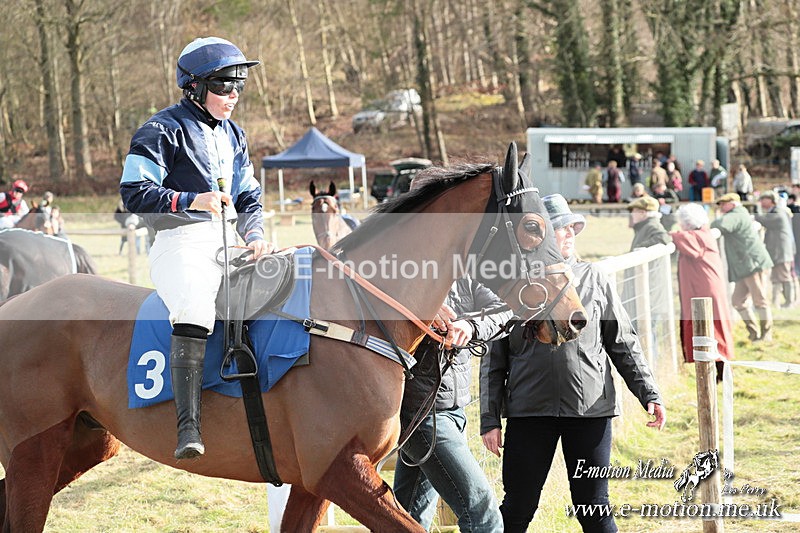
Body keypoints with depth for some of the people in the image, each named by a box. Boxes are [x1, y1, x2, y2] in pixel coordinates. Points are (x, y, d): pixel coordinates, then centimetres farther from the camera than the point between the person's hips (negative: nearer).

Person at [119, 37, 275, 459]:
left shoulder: (233, 135, 22)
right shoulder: (164, 130, -2)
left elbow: (248, 197, 27)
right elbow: (134, 193, -9)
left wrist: (254, 234, 7)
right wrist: (192, 200, -18)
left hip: (228, 244, 9)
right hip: (182, 240, -9)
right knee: (195, 310, -33)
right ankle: (188, 425, -40)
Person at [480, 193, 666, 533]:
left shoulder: (594, 280, 7)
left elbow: (625, 345, 9)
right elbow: (493, 361, 5)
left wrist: (649, 395, -1)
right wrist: (489, 419, 0)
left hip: (590, 409, 1)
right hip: (528, 413, -1)